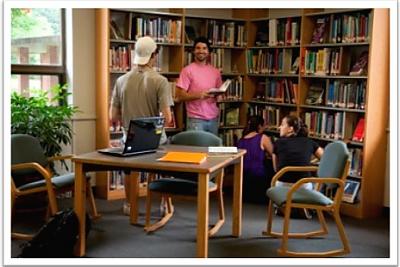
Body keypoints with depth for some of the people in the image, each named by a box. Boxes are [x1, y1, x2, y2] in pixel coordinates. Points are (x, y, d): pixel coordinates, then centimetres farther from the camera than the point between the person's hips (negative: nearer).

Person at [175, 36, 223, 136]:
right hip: (196, 119, -5)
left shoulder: (215, 71, 11)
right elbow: (180, 96, -7)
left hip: (213, 119, 5)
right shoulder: (187, 70, -4)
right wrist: (198, 95, -20)